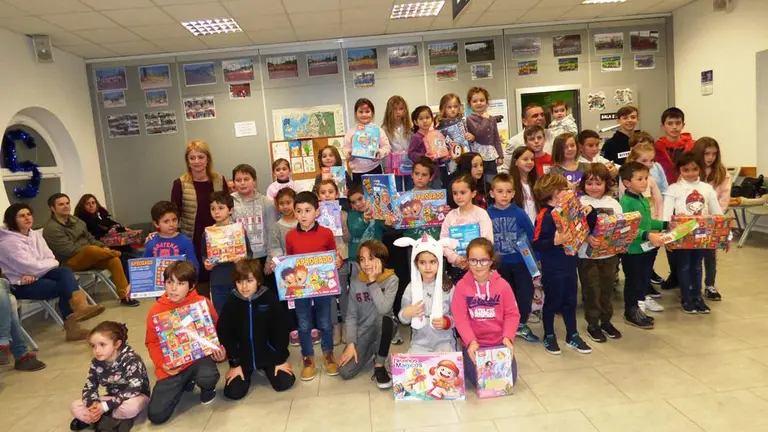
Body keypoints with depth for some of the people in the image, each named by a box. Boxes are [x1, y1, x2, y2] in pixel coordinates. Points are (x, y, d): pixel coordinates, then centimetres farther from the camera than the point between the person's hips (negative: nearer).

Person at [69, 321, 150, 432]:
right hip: (113, 399, 6)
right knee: (75, 406, -8)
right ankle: (117, 421, -19)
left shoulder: (131, 360, -25)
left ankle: (102, 420, -11)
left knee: (130, 407, -40)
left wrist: (105, 406, -31)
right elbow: (89, 387, -1)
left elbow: (133, 390, -31)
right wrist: (93, 405, -23)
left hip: (136, 397, -6)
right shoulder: (96, 363, -6)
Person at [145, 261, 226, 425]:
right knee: (156, 415, -7)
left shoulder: (203, 303, -10)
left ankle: (208, 389, 6)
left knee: (206, 378, -37)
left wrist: (219, 351, -15)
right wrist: (161, 364, -12)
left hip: (199, 356, -2)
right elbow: (152, 342, 4)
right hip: (172, 367, 2)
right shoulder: (156, 310, -7)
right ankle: (186, 382, 23)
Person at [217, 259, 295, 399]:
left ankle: (265, 369, 22)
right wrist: (234, 364, -6)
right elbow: (224, 333, -6)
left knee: (285, 383, -10)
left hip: (268, 353, 0)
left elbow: (280, 330, -9)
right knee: (233, 393, -9)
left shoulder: (270, 298, -15)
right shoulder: (231, 302, -12)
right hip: (242, 356, 1)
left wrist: (282, 359, -7)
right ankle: (247, 372, 24)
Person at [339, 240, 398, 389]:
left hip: (381, 330, -3)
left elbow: (383, 309, -28)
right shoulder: (356, 283, -3)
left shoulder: (391, 280, -12)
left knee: (384, 319, -38)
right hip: (362, 332, 3)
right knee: (345, 372, -15)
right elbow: (351, 316, -2)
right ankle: (370, 351, 17)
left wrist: (372, 281, -25)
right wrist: (351, 344, -13)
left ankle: (379, 366, -15)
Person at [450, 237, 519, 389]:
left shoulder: (502, 284, -4)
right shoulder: (462, 285, -7)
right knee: (479, 381, -13)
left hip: (499, 342, 1)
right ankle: (467, 361, 19)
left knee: (509, 379, -8)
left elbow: (512, 314, -3)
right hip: (474, 343, -1)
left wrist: (508, 337, -18)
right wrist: (471, 341, -23)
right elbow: (460, 317, -10)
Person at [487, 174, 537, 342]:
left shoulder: (519, 213, -11)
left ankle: (521, 324, 25)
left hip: (521, 261, 0)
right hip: (500, 263, 1)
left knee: (525, 292, 6)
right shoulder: (487, 214, -9)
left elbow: (532, 235, -5)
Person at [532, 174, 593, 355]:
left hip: (569, 265, 7)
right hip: (553, 269, -7)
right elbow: (537, 243, -22)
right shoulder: (545, 215, -17)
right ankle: (549, 336, 26)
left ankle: (572, 335, 32)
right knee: (552, 302, 9)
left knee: (570, 301, 17)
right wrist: (555, 241, -35)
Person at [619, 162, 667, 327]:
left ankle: (636, 308, 33)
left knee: (644, 280, 18)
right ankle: (630, 312, 20)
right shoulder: (625, 202, -20)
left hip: (646, 248, 9)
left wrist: (665, 225, 18)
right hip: (632, 250, -9)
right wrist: (648, 235, -31)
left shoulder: (644, 200, 10)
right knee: (633, 281, 5)